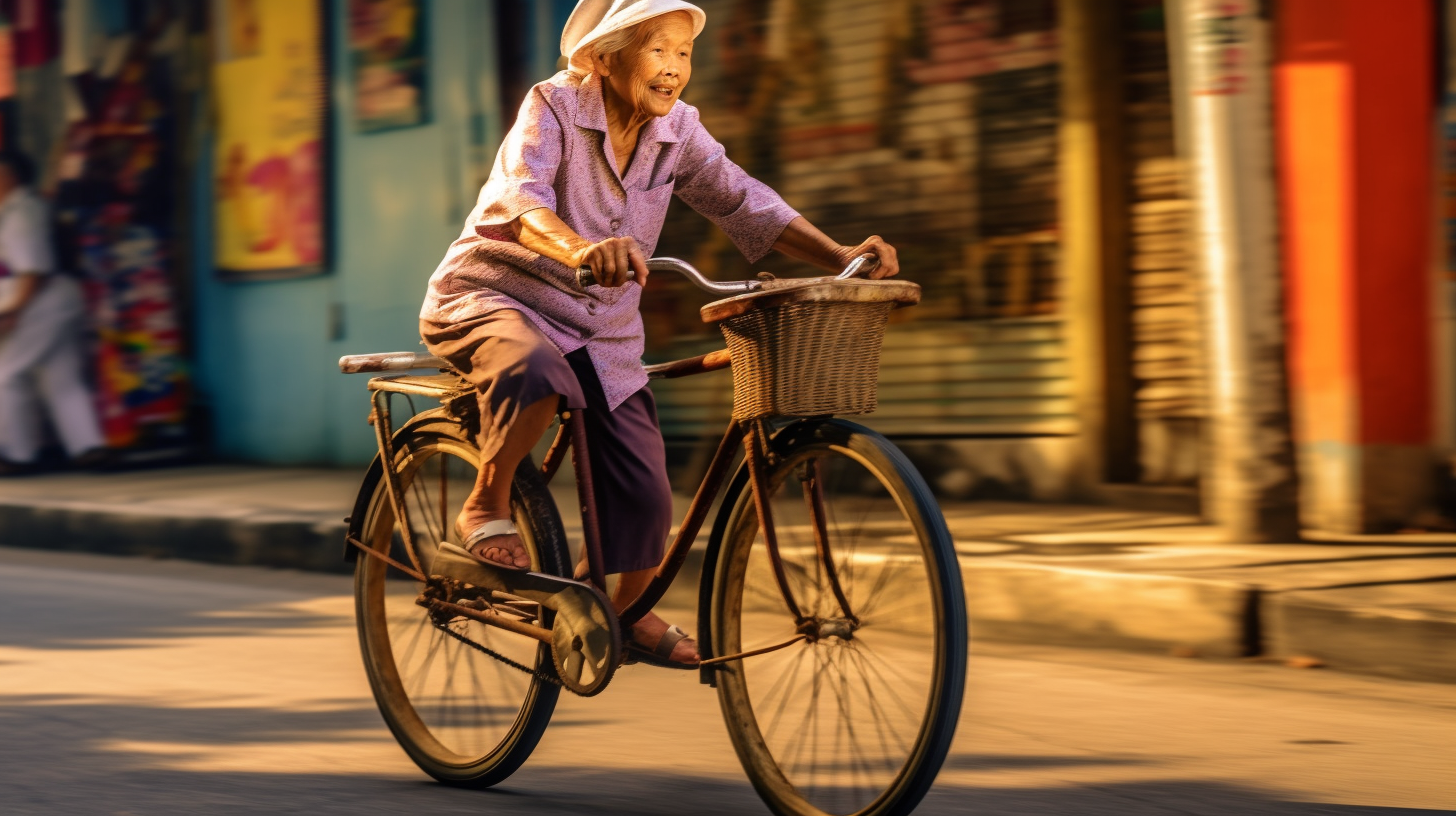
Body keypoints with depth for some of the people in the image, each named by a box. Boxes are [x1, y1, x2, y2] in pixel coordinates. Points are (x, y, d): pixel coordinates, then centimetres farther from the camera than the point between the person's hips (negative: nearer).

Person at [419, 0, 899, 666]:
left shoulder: (677, 129, -2)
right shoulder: (555, 106, -17)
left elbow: (743, 201, -5)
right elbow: (520, 200, -33)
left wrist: (838, 256, -20)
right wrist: (581, 249, -54)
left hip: (602, 331, 5)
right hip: (491, 296, -5)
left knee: (644, 491, -4)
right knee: (537, 372, -40)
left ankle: (629, 610, 24)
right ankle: (486, 507, -16)